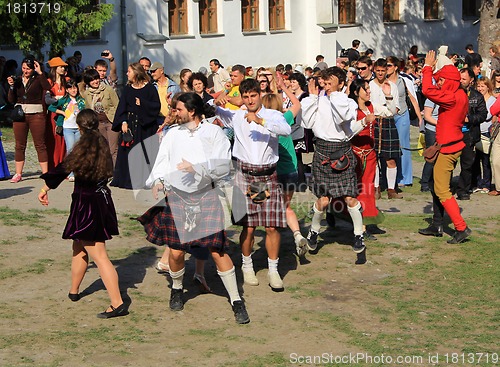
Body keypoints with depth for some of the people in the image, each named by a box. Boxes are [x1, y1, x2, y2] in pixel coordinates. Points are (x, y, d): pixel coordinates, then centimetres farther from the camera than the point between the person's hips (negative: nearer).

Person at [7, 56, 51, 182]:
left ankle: (45, 173, 0)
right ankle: (18, 174, 12)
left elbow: (47, 87, -20)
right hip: (19, 114, 4)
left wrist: (40, 72, -18)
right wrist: (11, 86, -7)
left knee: (40, 145, -2)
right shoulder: (17, 80, 9)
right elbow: (11, 100, 6)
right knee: (19, 145, 7)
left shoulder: (38, 79, 0)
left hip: (36, 115, -4)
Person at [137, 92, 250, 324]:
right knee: (176, 251, 1)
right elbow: (162, 162, 5)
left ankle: (236, 300, 5)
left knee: (217, 250, -6)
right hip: (176, 196, 2)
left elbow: (224, 166, -9)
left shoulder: (214, 132, 1)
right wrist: (158, 180, -14)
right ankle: (177, 289, 32)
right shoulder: (173, 134, 10)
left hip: (205, 196, -2)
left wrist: (197, 167, -21)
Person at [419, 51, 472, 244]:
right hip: (452, 146, 10)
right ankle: (437, 226, 25)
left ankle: (461, 228, -6)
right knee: (437, 187, 18)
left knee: (442, 190, -7)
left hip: (447, 148, -10)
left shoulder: (453, 98, -21)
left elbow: (428, 90, -28)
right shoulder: (460, 96, 9)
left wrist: (428, 68, -15)